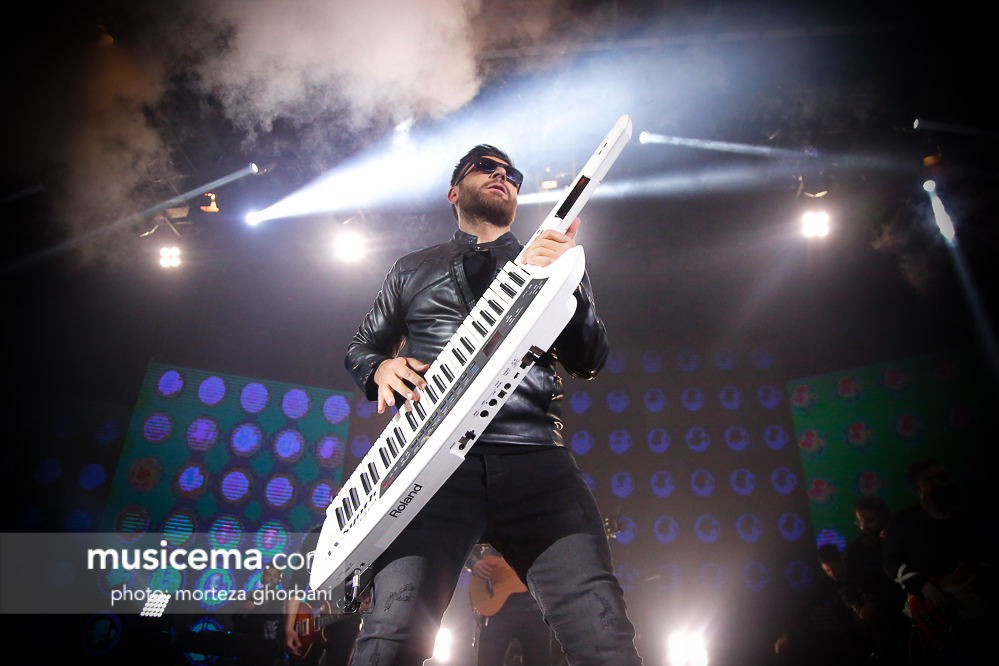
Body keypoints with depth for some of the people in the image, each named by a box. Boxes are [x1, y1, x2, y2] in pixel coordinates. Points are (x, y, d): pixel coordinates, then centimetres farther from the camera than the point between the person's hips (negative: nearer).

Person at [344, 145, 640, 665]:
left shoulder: (553, 265, 23)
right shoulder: (412, 270, 25)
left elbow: (589, 362, 10)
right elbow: (360, 347, 30)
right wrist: (382, 368, 4)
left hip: (535, 460, 1)